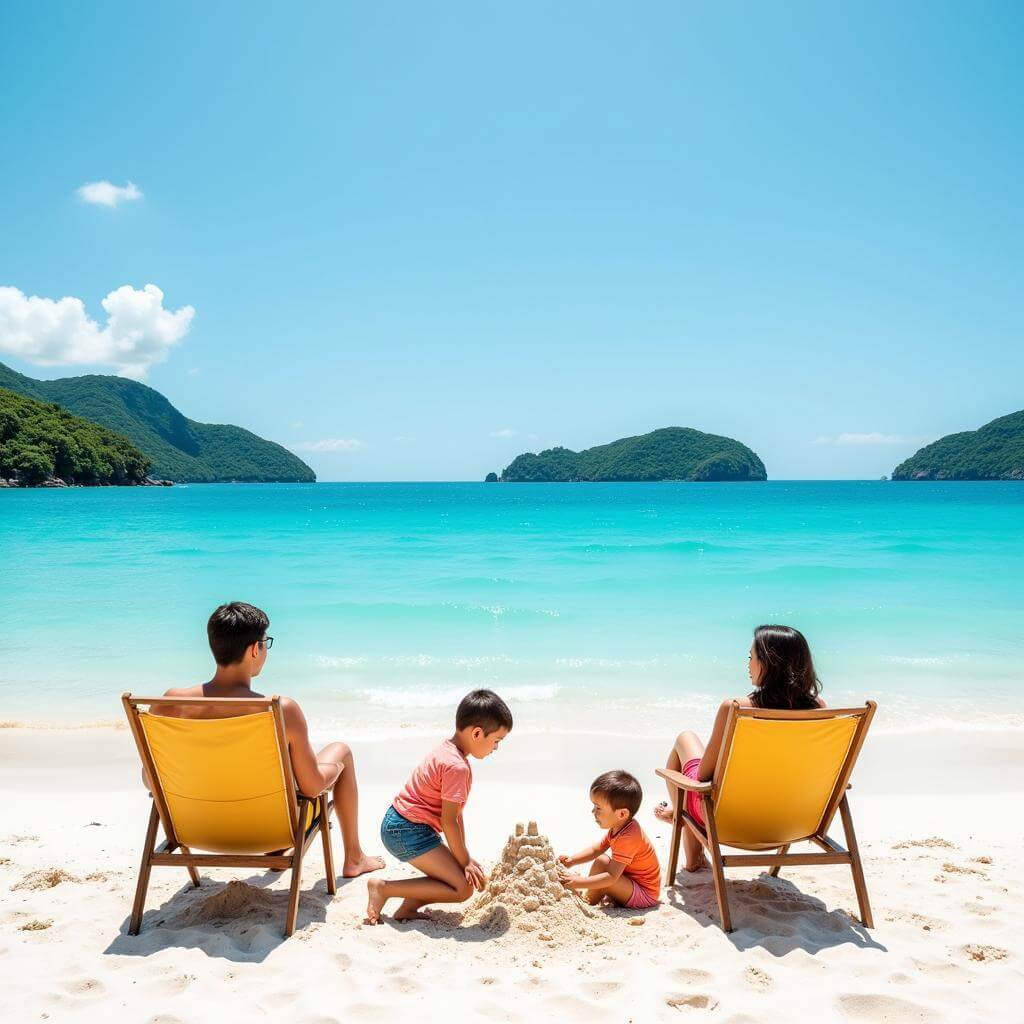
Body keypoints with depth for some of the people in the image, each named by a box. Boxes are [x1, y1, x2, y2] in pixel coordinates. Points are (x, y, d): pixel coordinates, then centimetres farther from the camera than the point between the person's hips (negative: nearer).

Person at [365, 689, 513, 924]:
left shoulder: (447, 750, 10)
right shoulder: (457, 767, -21)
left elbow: (455, 812, 12)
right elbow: (449, 821, -19)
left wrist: (465, 857, 12)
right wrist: (465, 862, -7)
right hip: (408, 832, -10)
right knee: (463, 888, -11)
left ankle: (408, 908, 1)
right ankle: (383, 888, -8)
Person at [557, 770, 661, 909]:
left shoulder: (627, 838, -31)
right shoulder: (619, 826, 0)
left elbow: (611, 877, -33)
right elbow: (596, 849, 10)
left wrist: (578, 882, -32)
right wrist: (571, 860, -3)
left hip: (644, 895, -10)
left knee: (601, 862, -22)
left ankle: (588, 901, -3)